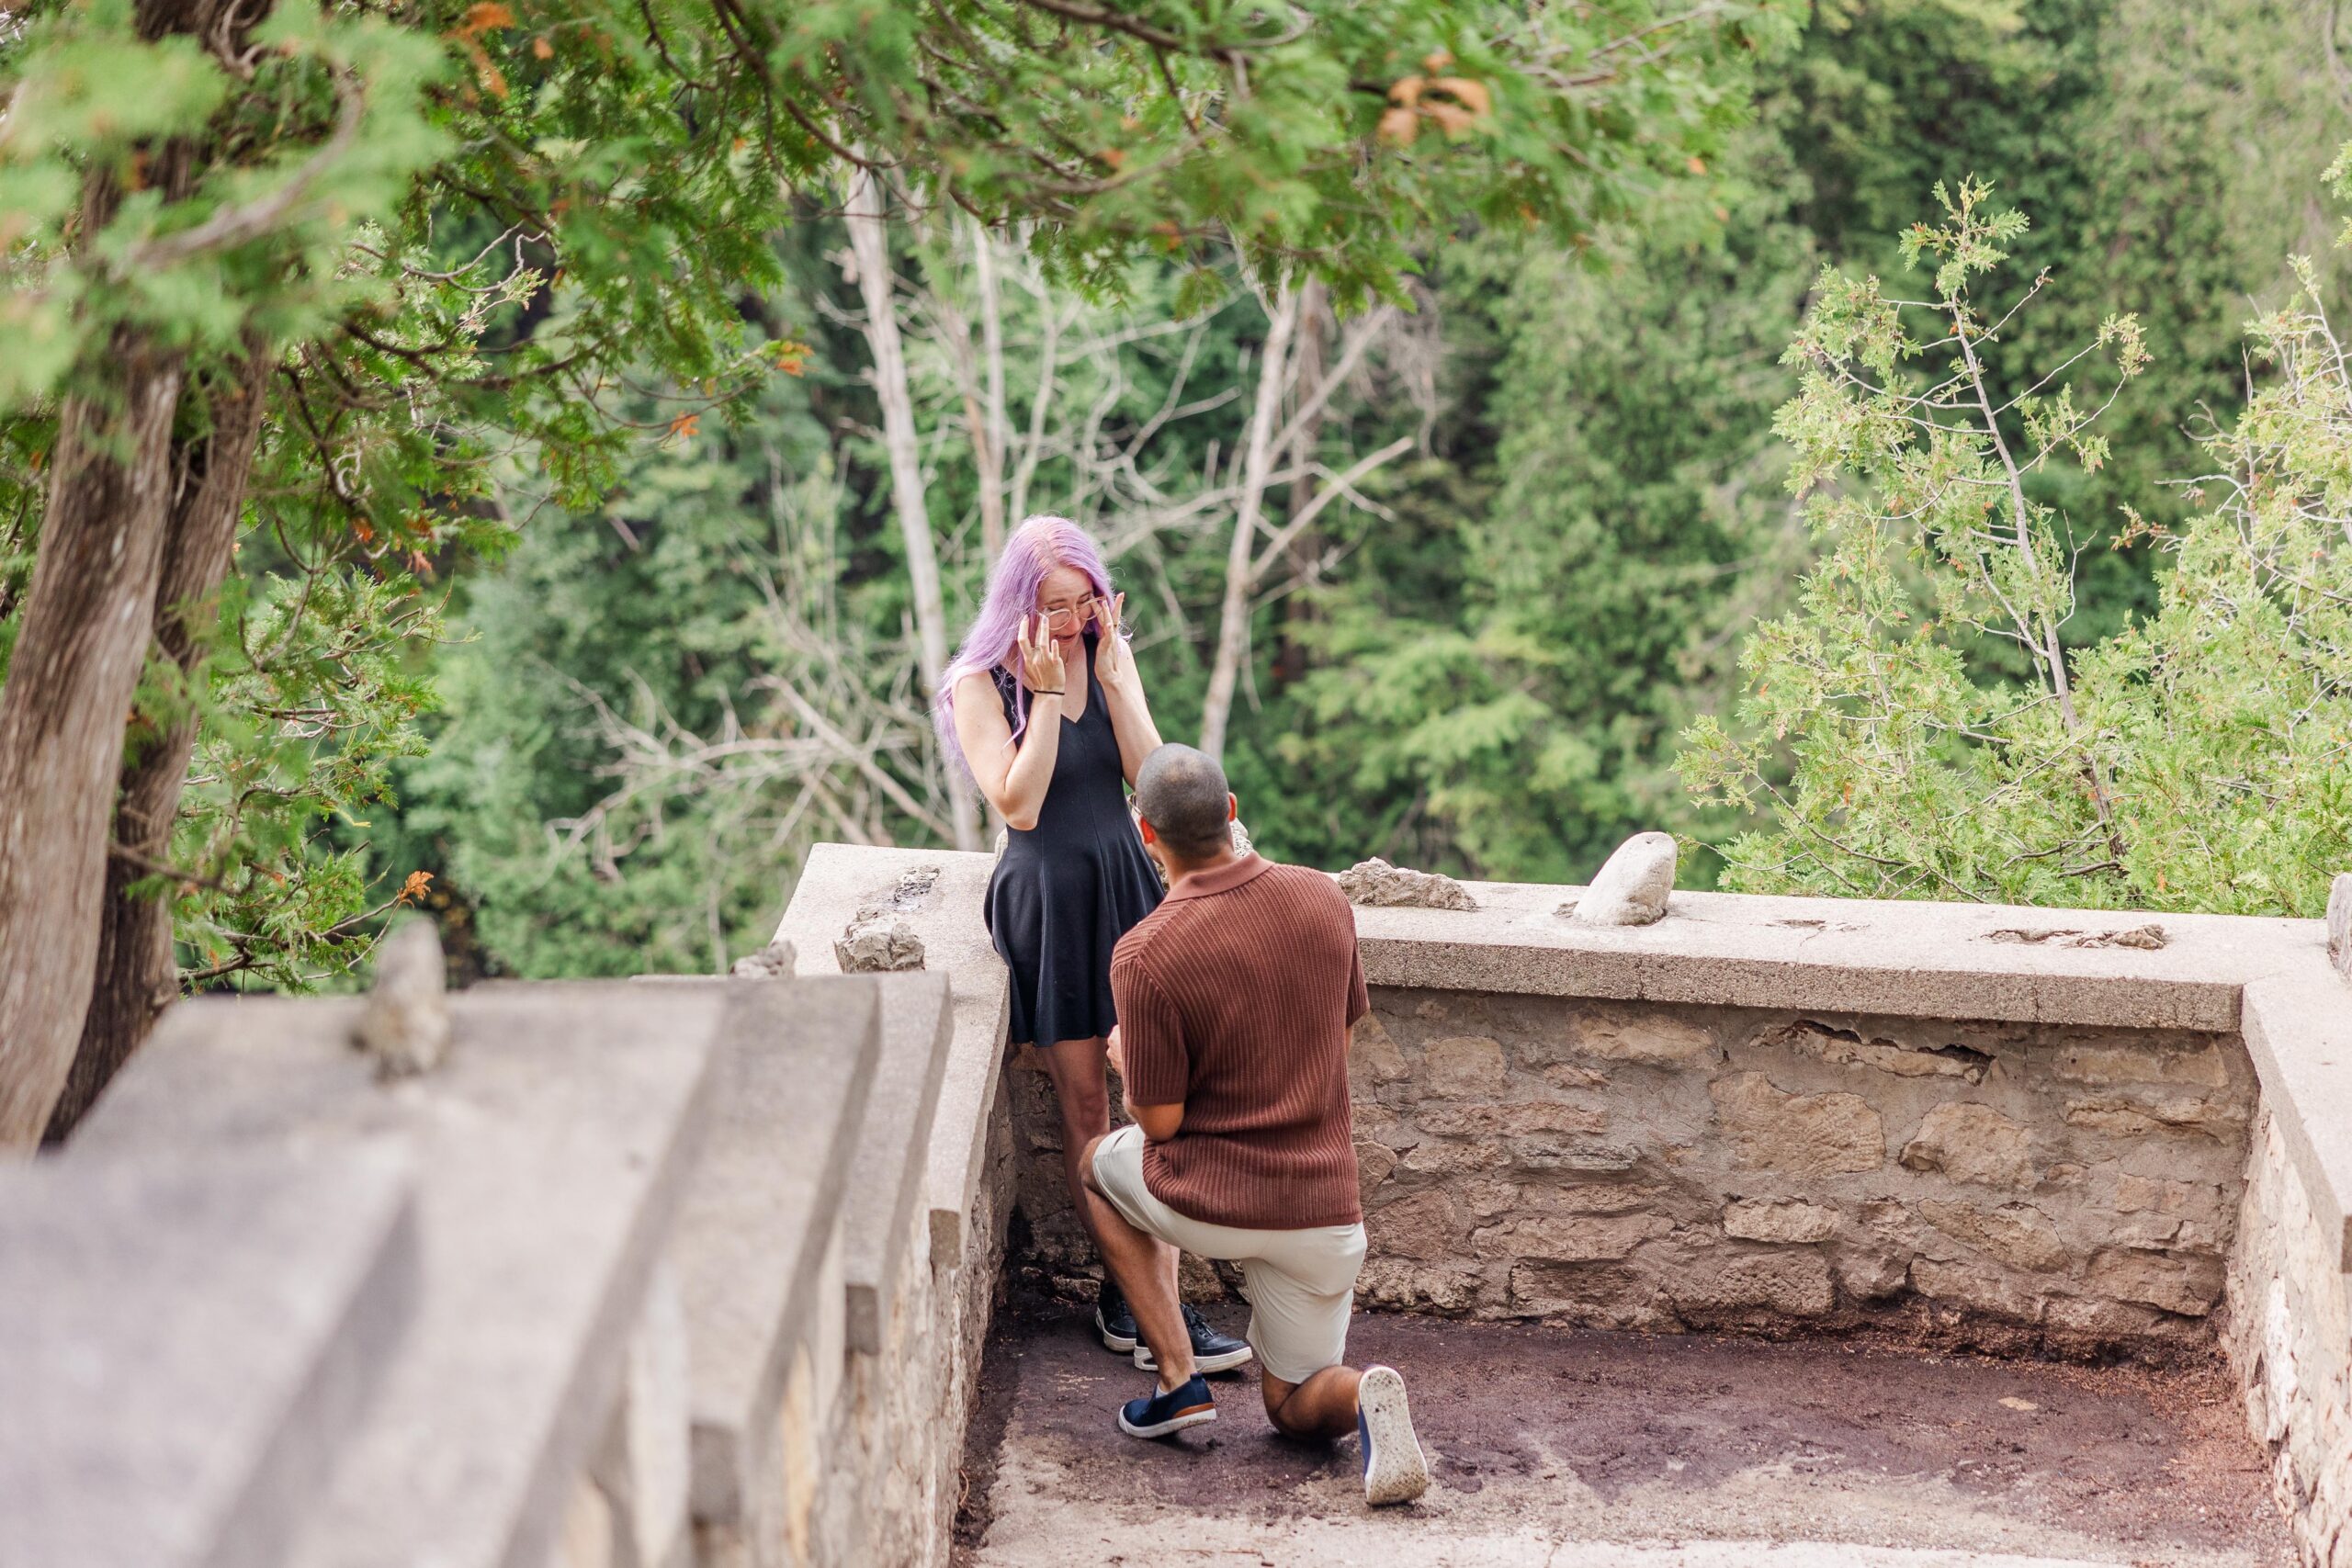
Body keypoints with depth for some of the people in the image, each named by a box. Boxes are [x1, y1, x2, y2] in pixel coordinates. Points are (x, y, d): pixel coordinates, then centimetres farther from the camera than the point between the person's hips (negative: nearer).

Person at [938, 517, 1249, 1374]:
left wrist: (1110, 673, -11)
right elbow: (1018, 804, -15)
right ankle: (1121, 1286, 13)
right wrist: (1047, 693, -18)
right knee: (1084, 1104, 2)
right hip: (1049, 901, -4)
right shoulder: (980, 684, -6)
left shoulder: (1111, 660, 7)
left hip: (1126, 887, 4)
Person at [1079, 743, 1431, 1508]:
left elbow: (1161, 1121, -12)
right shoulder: (1323, 898, -2)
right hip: (1324, 1208, 4)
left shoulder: (1144, 955, -18)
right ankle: (1362, 1395, -15)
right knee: (1295, 1408, 24)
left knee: (1102, 1163, 31)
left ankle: (1179, 1381, 17)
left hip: (1209, 1203, -4)